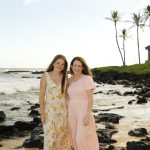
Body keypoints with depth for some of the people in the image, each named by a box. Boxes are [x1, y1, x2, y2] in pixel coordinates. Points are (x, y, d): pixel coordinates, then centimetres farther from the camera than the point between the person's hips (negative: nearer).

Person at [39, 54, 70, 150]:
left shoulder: (65, 77, 2)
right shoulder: (45, 76, -7)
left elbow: (66, 94, 8)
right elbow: (41, 95, -6)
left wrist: (68, 110, 4)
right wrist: (42, 112, -9)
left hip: (63, 110, 3)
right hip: (50, 110, -3)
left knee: (63, 136, 10)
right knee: (50, 137, -2)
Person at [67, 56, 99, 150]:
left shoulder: (87, 79, -12)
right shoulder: (70, 80, 8)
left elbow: (91, 98, -15)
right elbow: (69, 98, 13)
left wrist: (88, 115, -21)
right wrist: (68, 114, 13)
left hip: (84, 112, -6)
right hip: (72, 113, 6)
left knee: (83, 139, -7)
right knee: (75, 139, 11)